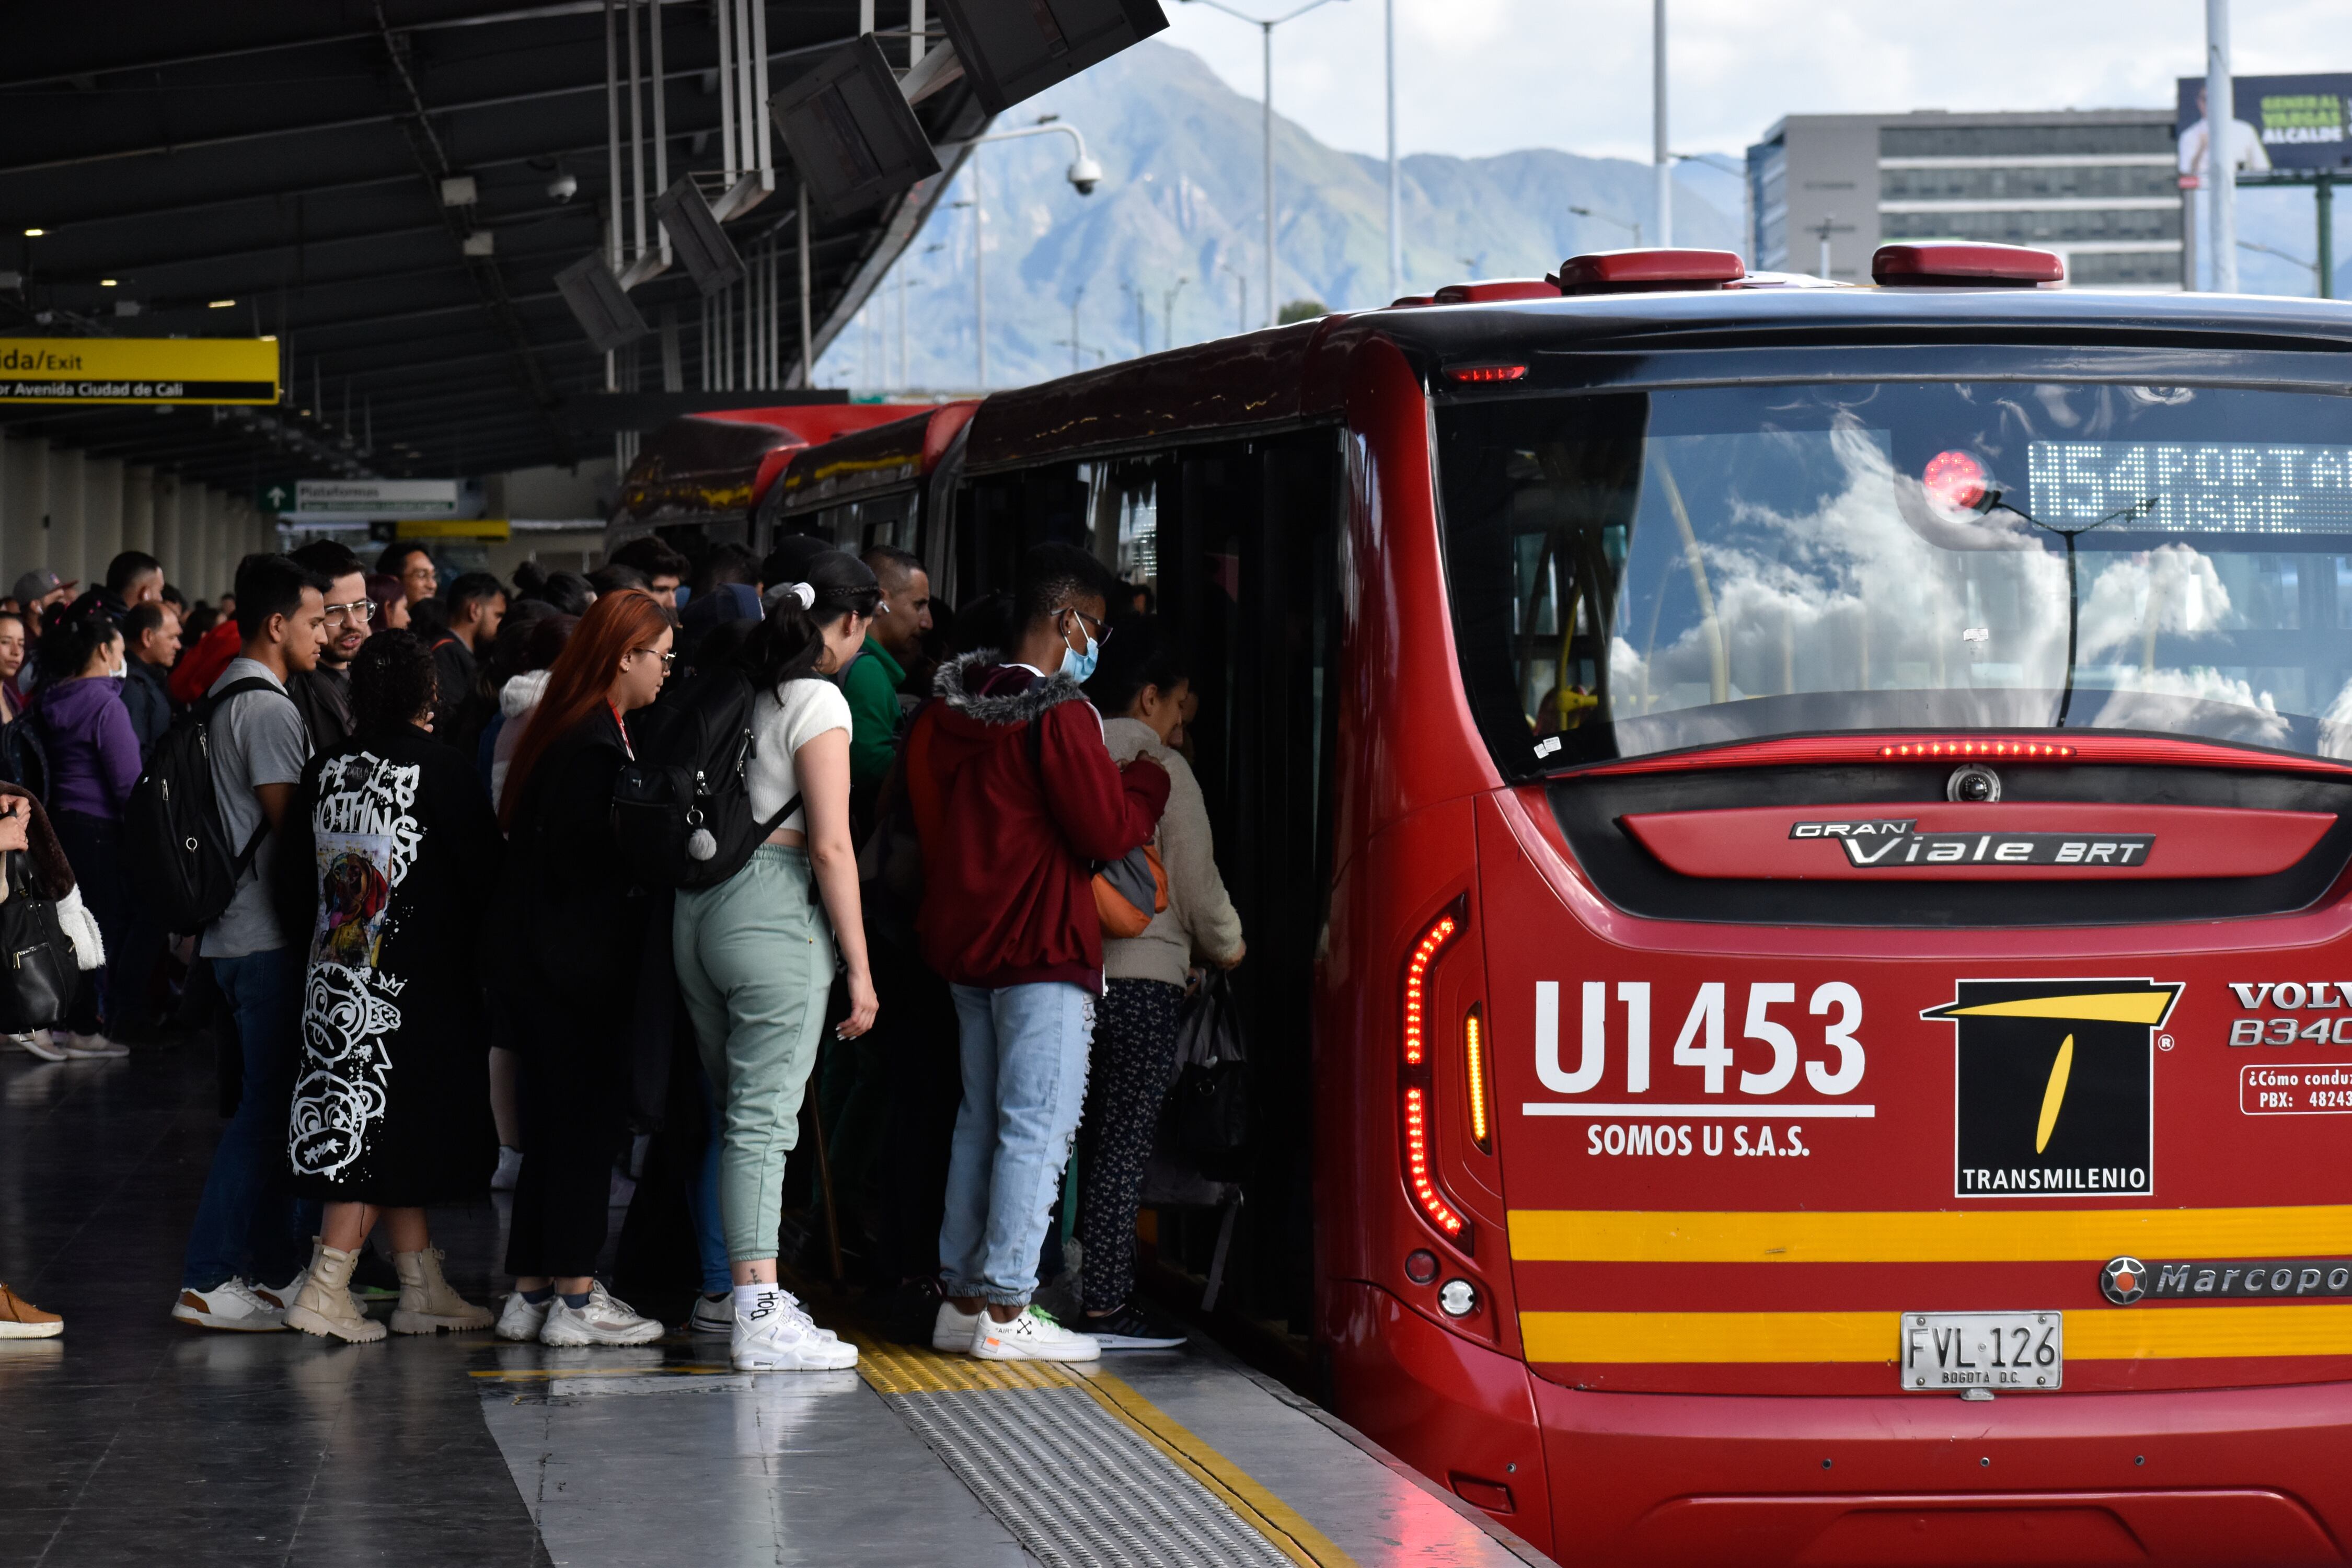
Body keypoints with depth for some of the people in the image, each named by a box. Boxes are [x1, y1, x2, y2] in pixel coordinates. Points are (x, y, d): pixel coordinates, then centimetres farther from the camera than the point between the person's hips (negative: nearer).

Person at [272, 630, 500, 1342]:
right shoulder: (438, 769, -11)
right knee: (388, 1132, -2)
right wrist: (475, 948, 6)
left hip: (334, 980, 6)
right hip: (420, 982, -6)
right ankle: (325, 1290, -6)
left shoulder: (324, 771, 4)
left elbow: (293, 883, 8)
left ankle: (425, 1289, 16)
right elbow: (484, 875, -8)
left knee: (389, 1137, 11)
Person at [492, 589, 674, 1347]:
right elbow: (587, 863, -21)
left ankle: (531, 1291, 18)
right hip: (579, 963, -10)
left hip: (540, 962, 10)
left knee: (555, 1122, 13)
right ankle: (574, 1298, 2)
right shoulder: (595, 744, -18)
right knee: (587, 1121, -3)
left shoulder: (567, 732, 13)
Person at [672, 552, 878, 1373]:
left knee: (736, 1108, 15)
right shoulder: (818, 701, -9)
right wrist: (860, 967, -9)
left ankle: (751, 1292, 21)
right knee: (764, 1119, -7)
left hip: (697, 906, 7)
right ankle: (761, 1318, -8)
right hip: (773, 912, -7)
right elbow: (830, 847, -13)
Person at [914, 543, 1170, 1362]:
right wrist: (1147, 782, 2)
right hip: (1044, 951, -8)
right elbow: (1108, 832, -14)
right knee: (1037, 1126, -6)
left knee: (981, 1119, 14)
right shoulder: (1060, 714, -16)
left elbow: (930, 818, 19)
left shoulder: (950, 709, 9)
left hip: (963, 946, 8)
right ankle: (1006, 1309, -9)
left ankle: (961, 1299, 15)